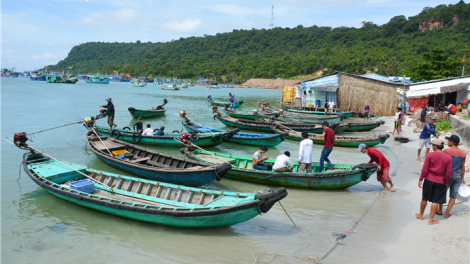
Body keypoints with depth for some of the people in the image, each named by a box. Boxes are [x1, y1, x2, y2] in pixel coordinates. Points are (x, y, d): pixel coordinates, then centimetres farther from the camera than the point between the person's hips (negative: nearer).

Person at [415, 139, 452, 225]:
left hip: (429, 180, 0)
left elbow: (425, 169, -9)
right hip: (440, 182, 0)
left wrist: (420, 179, -2)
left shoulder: (430, 155, -10)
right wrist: (445, 182, 10)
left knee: (424, 199, 16)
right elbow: (448, 173, -3)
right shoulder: (448, 158, -4)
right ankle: (431, 220, 13)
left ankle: (421, 215, 32)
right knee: (435, 201, 7)